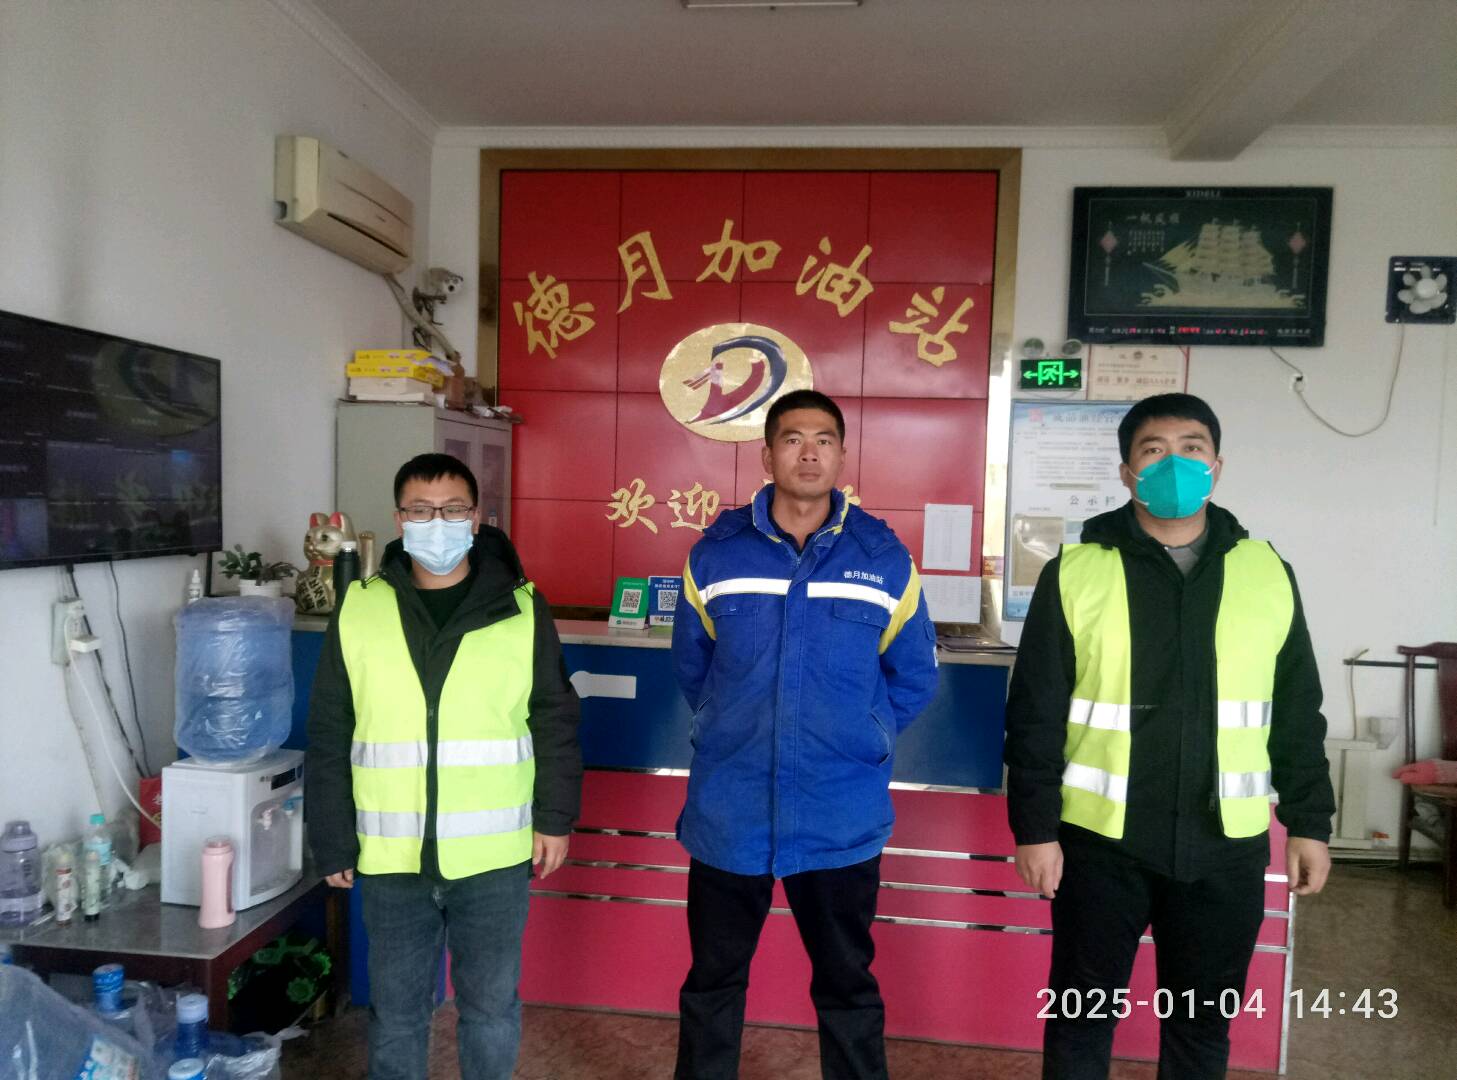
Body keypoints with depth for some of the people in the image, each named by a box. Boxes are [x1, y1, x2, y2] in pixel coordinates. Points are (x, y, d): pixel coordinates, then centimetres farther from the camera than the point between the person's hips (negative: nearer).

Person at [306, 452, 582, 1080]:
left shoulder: (521, 608, -3)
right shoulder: (358, 609, -1)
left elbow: (555, 720, 2)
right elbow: (329, 739, 3)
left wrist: (555, 817, -1)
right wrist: (332, 843, 4)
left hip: (494, 854, -1)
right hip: (390, 857, 1)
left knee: (492, 1004, 14)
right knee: (395, 1006, 17)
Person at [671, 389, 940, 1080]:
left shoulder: (884, 558, -4)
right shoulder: (715, 553, -2)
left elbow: (913, 678, 7)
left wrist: (854, 742, 4)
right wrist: (735, 735, 8)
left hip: (840, 818, 0)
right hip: (728, 812, 1)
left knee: (847, 988, 18)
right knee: (712, 983, 19)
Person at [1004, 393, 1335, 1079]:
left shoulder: (1268, 573, 3)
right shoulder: (1075, 573, -6)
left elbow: (1297, 713, 9)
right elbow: (1035, 715, -6)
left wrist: (1308, 822, 8)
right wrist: (1034, 827, -8)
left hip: (1225, 845, 3)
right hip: (1101, 839, -2)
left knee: (1203, 1024, 17)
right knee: (1081, 1015, 12)